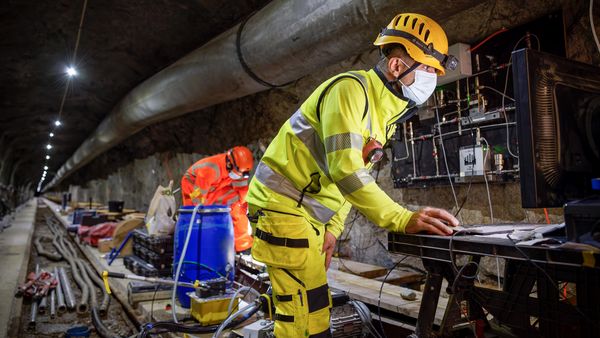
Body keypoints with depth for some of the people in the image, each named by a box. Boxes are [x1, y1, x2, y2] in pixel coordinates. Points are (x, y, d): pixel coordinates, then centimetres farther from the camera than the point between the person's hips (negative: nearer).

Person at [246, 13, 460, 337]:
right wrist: (404, 219, -33)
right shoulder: (350, 89, -17)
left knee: (311, 310, 15)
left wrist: (333, 228, 8)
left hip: (307, 213, 10)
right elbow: (344, 169, -29)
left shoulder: (385, 111, 13)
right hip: (282, 203, -9)